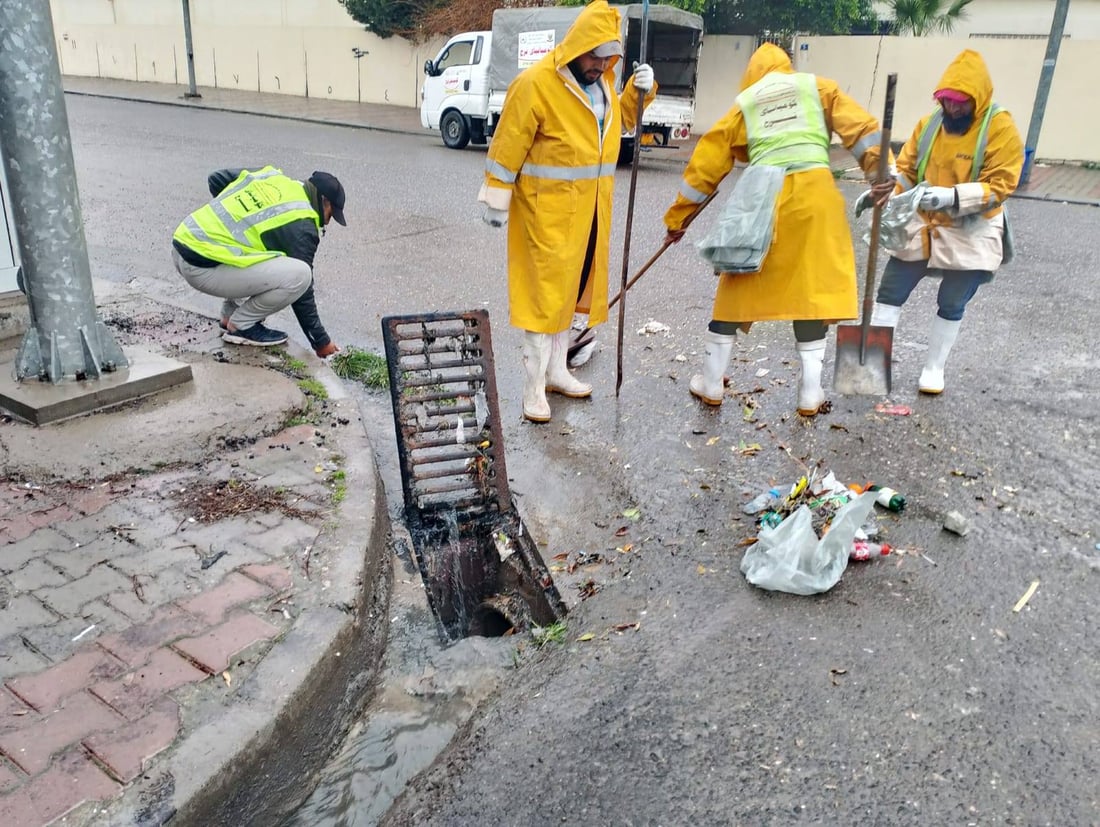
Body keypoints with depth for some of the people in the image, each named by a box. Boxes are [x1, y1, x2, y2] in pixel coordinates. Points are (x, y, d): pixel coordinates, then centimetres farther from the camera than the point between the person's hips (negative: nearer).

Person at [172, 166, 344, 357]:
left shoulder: (270, 174, 12)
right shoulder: (301, 226, -7)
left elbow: (216, 179, 20)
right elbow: (303, 293, -3)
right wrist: (321, 342, 6)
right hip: (203, 269, -9)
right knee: (298, 275, -14)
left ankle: (230, 314, 22)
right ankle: (241, 326, 2)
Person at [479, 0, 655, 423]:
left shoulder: (601, 80, 7)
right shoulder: (536, 82, -16)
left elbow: (620, 119, 23)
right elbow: (508, 146, -13)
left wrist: (639, 90, 5)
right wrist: (497, 199, -11)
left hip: (589, 209, 8)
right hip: (547, 209, -7)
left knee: (569, 289, 15)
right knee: (543, 293, -4)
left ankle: (556, 371, 28)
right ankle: (533, 388, 4)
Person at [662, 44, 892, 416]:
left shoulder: (744, 103, 20)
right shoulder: (818, 87, 19)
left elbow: (707, 162, 20)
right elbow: (860, 126, 5)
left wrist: (677, 217, 25)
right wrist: (881, 172, -3)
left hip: (763, 198, 1)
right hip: (814, 195, 0)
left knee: (739, 286, 12)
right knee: (814, 287, 8)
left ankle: (712, 383, 20)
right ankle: (810, 393, 10)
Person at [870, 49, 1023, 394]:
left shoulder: (1001, 129, -14)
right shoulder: (929, 123, 0)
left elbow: (999, 185, -19)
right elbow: (905, 169, 3)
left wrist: (952, 196, -34)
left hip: (970, 235, -4)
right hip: (922, 227, 4)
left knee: (951, 306, 8)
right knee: (889, 293, 1)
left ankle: (934, 368, 24)